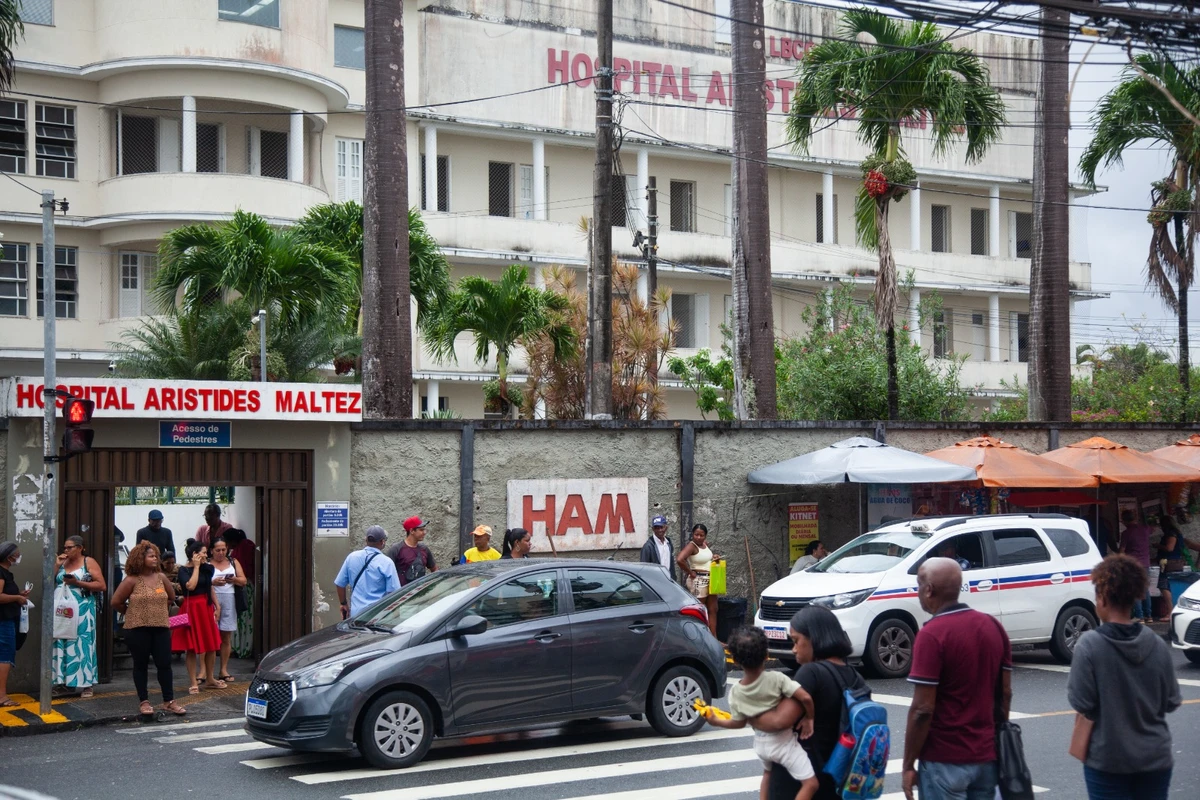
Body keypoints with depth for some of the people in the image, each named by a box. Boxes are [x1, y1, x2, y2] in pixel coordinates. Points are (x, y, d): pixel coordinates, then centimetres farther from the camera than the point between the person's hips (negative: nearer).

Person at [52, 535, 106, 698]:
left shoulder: (89, 562, 0)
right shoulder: (63, 563, 15)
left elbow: (102, 585, -7)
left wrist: (78, 583, -14)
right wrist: (57, 565, 1)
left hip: (82, 611, -5)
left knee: (82, 645, -6)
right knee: (63, 645, 1)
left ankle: (86, 684, -4)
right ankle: (67, 683, 5)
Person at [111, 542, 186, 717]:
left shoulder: (161, 577, 6)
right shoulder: (132, 580, -7)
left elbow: (171, 597, 20)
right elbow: (116, 602, -4)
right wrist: (133, 613, 5)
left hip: (161, 628, 3)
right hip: (138, 630, -3)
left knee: (164, 664, 3)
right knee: (141, 665, 6)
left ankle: (169, 701, 10)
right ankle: (144, 702, 14)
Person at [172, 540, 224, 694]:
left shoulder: (206, 568, 11)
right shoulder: (184, 570, -9)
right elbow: (190, 586, -25)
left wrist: (217, 606, 11)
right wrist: (196, 567, -16)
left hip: (206, 608, 7)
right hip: (191, 609, -7)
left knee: (212, 645, 10)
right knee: (191, 647, -2)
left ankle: (210, 679, 23)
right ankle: (194, 683, 3)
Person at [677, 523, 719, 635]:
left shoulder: (705, 544, 8)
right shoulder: (691, 546, -15)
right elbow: (679, 560, -31)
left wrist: (714, 558, 6)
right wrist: (690, 572, -19)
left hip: (710, 580, 8)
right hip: (698, 581, -8)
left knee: (713, 610, 11)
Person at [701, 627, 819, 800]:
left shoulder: (735, 692, -11)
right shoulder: (776, 679, -23)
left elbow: (739, 723, -1)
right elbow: (805, 697, -29)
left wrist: (716, 721, 15)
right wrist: (809, 718, -11)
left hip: (761, 742, 5)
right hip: (782, 742, -5)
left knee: (768, 773, 34)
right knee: (810, 783, -1)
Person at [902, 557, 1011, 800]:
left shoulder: (932, 635, -17)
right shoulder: (993, 626, 5)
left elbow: (922, 709, -18)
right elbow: (1005, 694, 10)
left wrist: (908, 764, -10)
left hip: (945, 761, -7)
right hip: (987, 756, 7)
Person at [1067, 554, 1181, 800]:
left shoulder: (1090, 645, -15)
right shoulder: (1158, 645, -4)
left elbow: (1081, 703, -14)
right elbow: (1172, 702, 2)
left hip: (1107, 759, -3)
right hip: (1155, 758, 3)